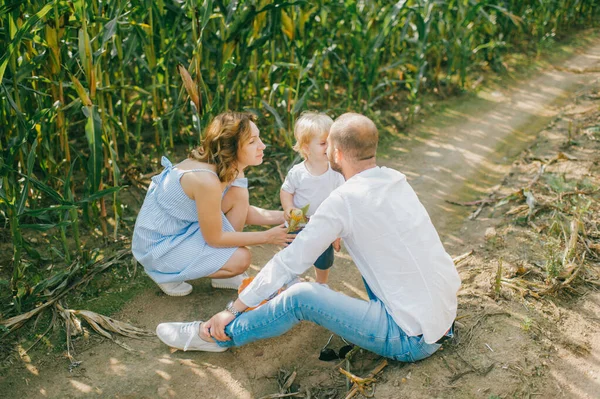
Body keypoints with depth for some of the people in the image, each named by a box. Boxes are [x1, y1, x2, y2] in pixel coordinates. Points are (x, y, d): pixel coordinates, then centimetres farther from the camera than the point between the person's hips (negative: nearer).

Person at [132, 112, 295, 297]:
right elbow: (214, 238, -23)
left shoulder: (232, 168, -8)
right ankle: (165, 273, 2)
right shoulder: (207, 181, -34)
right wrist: (267, 236, -18)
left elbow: (244, 212, 4)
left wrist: (283, 217, -10)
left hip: (185, 227, 8)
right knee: (240, 259, -17)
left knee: (238, 195, -8)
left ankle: (223, 276, 6)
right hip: (158, 245, -8)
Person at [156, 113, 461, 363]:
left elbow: (290, 262, -14)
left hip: (412, 340, -7)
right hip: (446, 307, 8)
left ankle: (218, 336, 7)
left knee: (301, 297, -11)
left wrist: (233, 310, -4)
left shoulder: (344, 199, -19)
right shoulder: (396, 180, 2)